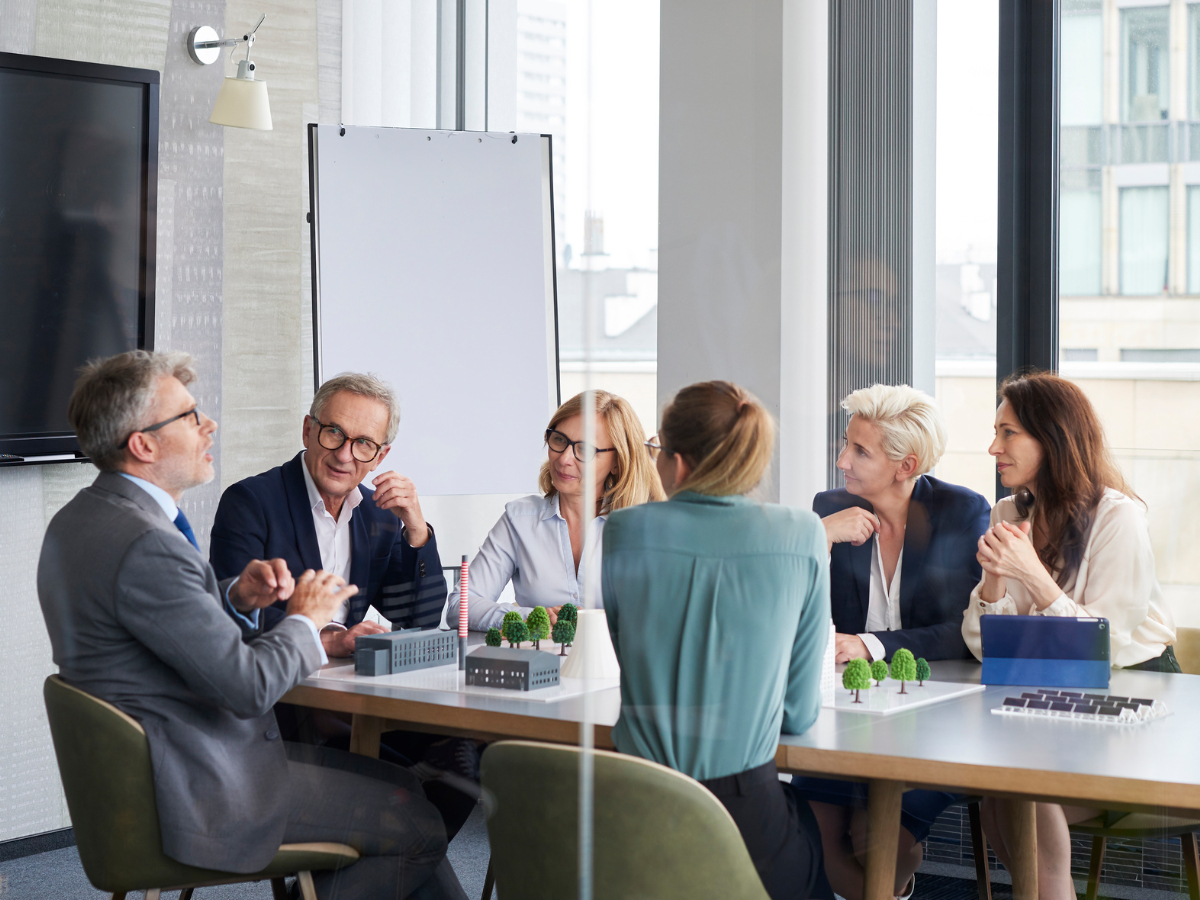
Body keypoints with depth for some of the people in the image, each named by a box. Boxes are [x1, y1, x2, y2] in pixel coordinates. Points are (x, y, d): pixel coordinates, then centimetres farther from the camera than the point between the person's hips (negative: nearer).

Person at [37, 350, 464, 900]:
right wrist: (303, 619, -7)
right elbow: (249, 685, -25)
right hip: (201, 791, -11)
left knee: (395, 781, 15)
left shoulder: (77, 521, 8)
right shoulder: (146, 546, -25)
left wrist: (234, 598, 1)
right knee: (420, 824, -5)